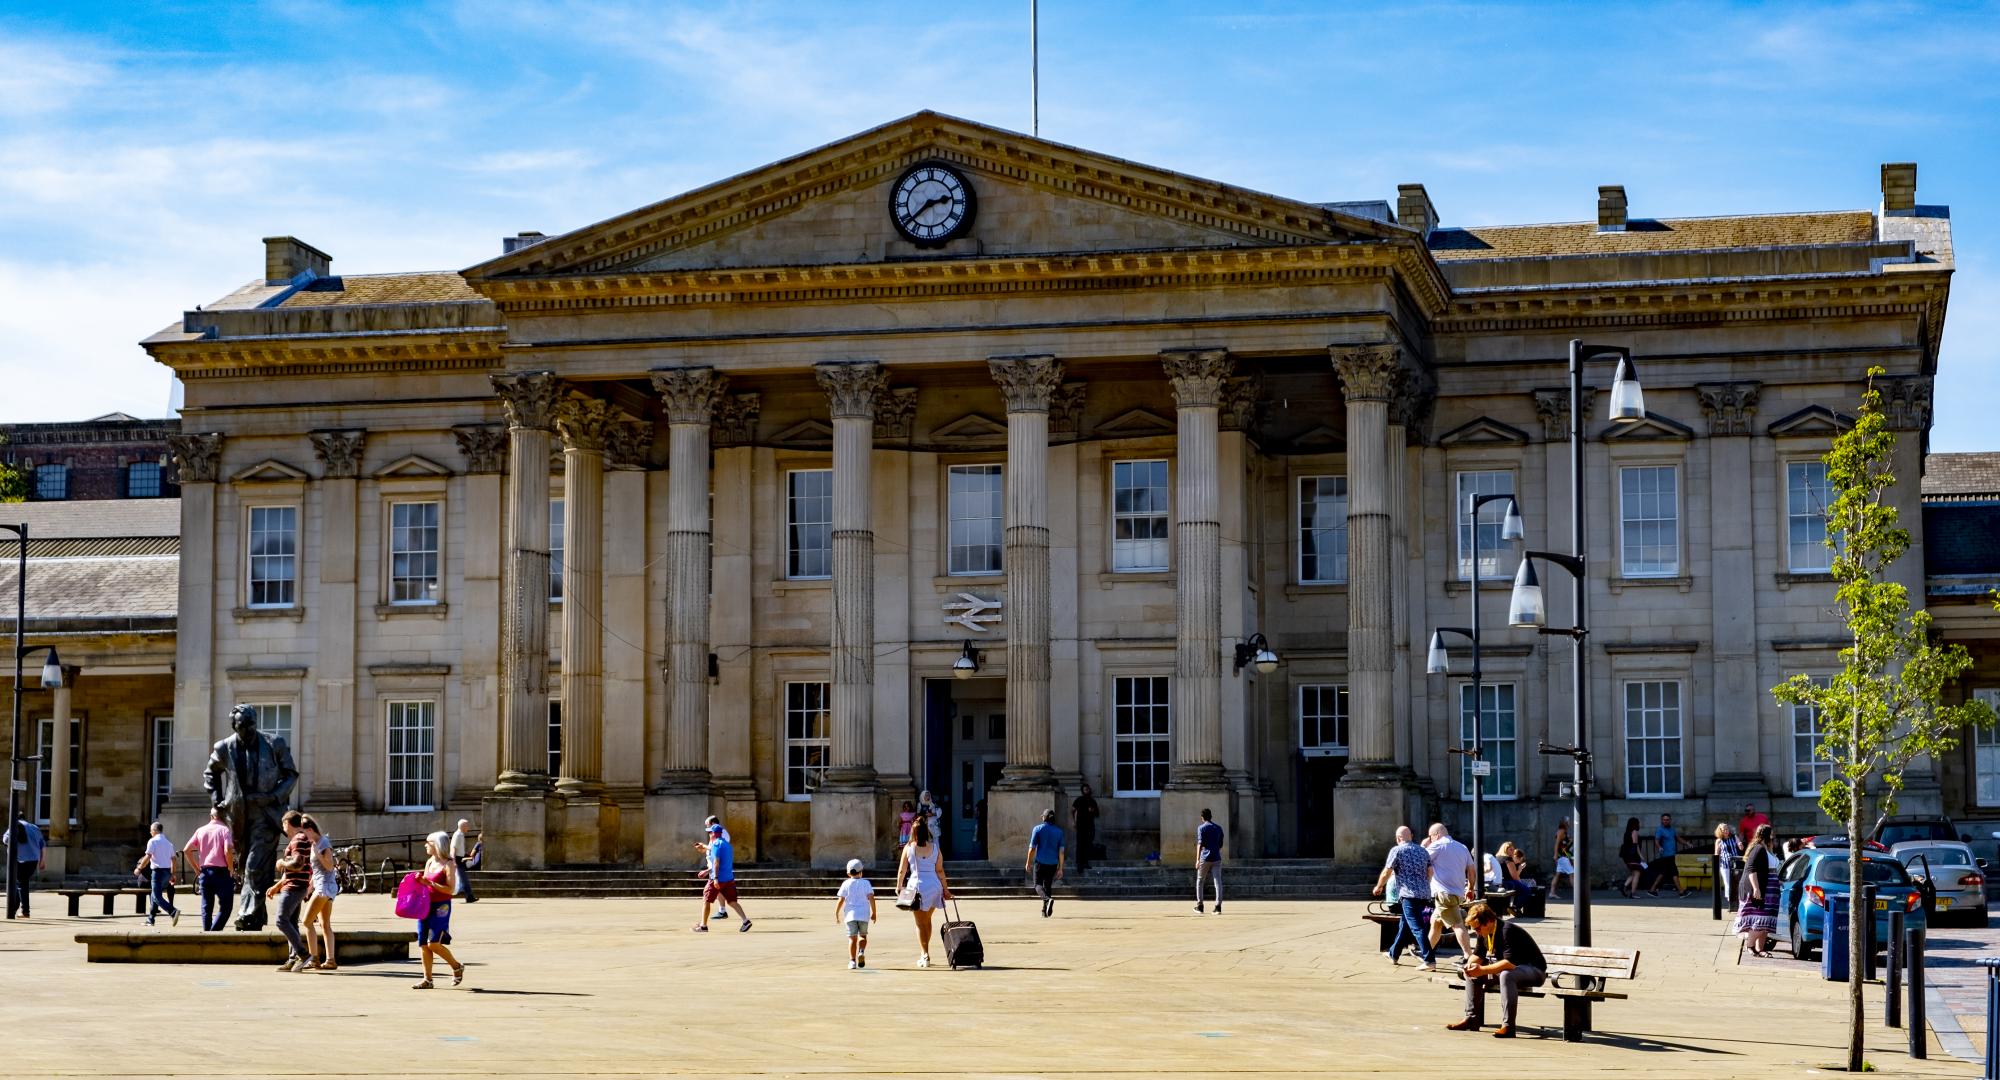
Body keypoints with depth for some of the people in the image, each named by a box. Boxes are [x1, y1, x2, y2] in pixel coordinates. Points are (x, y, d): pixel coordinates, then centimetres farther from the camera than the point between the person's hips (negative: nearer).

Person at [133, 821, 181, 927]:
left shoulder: (153, 841, -5)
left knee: (157, 897, -10)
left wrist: (139, 868, -3)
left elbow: (148, 857, -13)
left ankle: (173, 912, -31)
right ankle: (150, 919, 22)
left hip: (158, 871, -8)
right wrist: (172, 874, 20)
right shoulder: (168, 843, 16)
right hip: (167, 871, 8)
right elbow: (173, 859, 15)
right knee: (155, 895, 19)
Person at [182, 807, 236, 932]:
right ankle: (214, 932, -19)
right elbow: (228, 850, -17)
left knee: (206, 907, 12)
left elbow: (187, 850, 8)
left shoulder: (201, 830, 10)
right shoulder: (224, 829, -4)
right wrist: (230, 868, -4)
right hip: (220, 872, -5)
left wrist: (197, 868, 13)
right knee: (225, 907, -2)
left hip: (204, 872, 5)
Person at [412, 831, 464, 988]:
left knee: (433, 943, -13)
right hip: (426, 906, 7)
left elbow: (451, 890, -16)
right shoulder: (429, 862, 12)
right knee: (423, 945, 4)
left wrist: (430, 883, -20)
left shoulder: (448, 865, -9)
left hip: (440, 907, -7)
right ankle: (427, 979, 10)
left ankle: (457, 967, 8)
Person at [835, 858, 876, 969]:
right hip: (863, 915, 0)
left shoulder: (846, 884, 3)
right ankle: (861, 952, -10)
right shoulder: (865, 883, 3)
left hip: (850, 915, 0)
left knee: (852, 938, 0)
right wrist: (874, 913, 2)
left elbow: (840, 900, -1)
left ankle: (852, 960, -10)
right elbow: (871, 898, -5)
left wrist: (836, 914, 9)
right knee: (863, 936, 17)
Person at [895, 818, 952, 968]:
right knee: (927, 920, 19)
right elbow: (940, 870, 2)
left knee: (920, 923, 4)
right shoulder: (934, 847, 0)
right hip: (934, 886, 3)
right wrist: (945, 889, 10)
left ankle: (925, 955, -3)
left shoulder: (909, 848, -5)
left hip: (917, 885, -3)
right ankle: (924, 953, 30)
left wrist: (898, 887, 15)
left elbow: (902, 870, 0)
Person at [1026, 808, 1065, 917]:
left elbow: (1032, 848, -5)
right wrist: (1060, 868, 8)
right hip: (1053, 863, 3)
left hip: (1040, 862, -3)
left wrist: (1029, 862, 5)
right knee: (1048, 886, 14)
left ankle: (1048, 899, -28)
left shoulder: (1038, 829, -3)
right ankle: (1044, 911, 12)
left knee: (1038, 884, 2)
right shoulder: (1059, 831, 6)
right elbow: (1061, 851, 4)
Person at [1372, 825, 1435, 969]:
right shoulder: (1423, 851, 14)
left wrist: (1378, 887, 12)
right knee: (1405, 923, 20)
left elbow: (1386, 872, -4)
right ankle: (1394, 954, 32)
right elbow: (1430, 872, 13)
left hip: (1408, 894, -8)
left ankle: (1430, 960, -19)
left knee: (1417, 927, -10)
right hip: (1423, 894, 8)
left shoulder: (1397, 850, -5)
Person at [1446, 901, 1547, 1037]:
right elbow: (1479, 955, 11)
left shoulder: (1507, 930, -27)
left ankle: (1508, 1026, -38)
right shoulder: (1484, 933, 0)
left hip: (1534, 970, -9)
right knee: (1472, 973, 4)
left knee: (1506, 975, -39)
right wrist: (1471, 964, -12)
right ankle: (1471, 1019, 7)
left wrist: (1482, 970, -35)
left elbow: (1510, 963, -35)